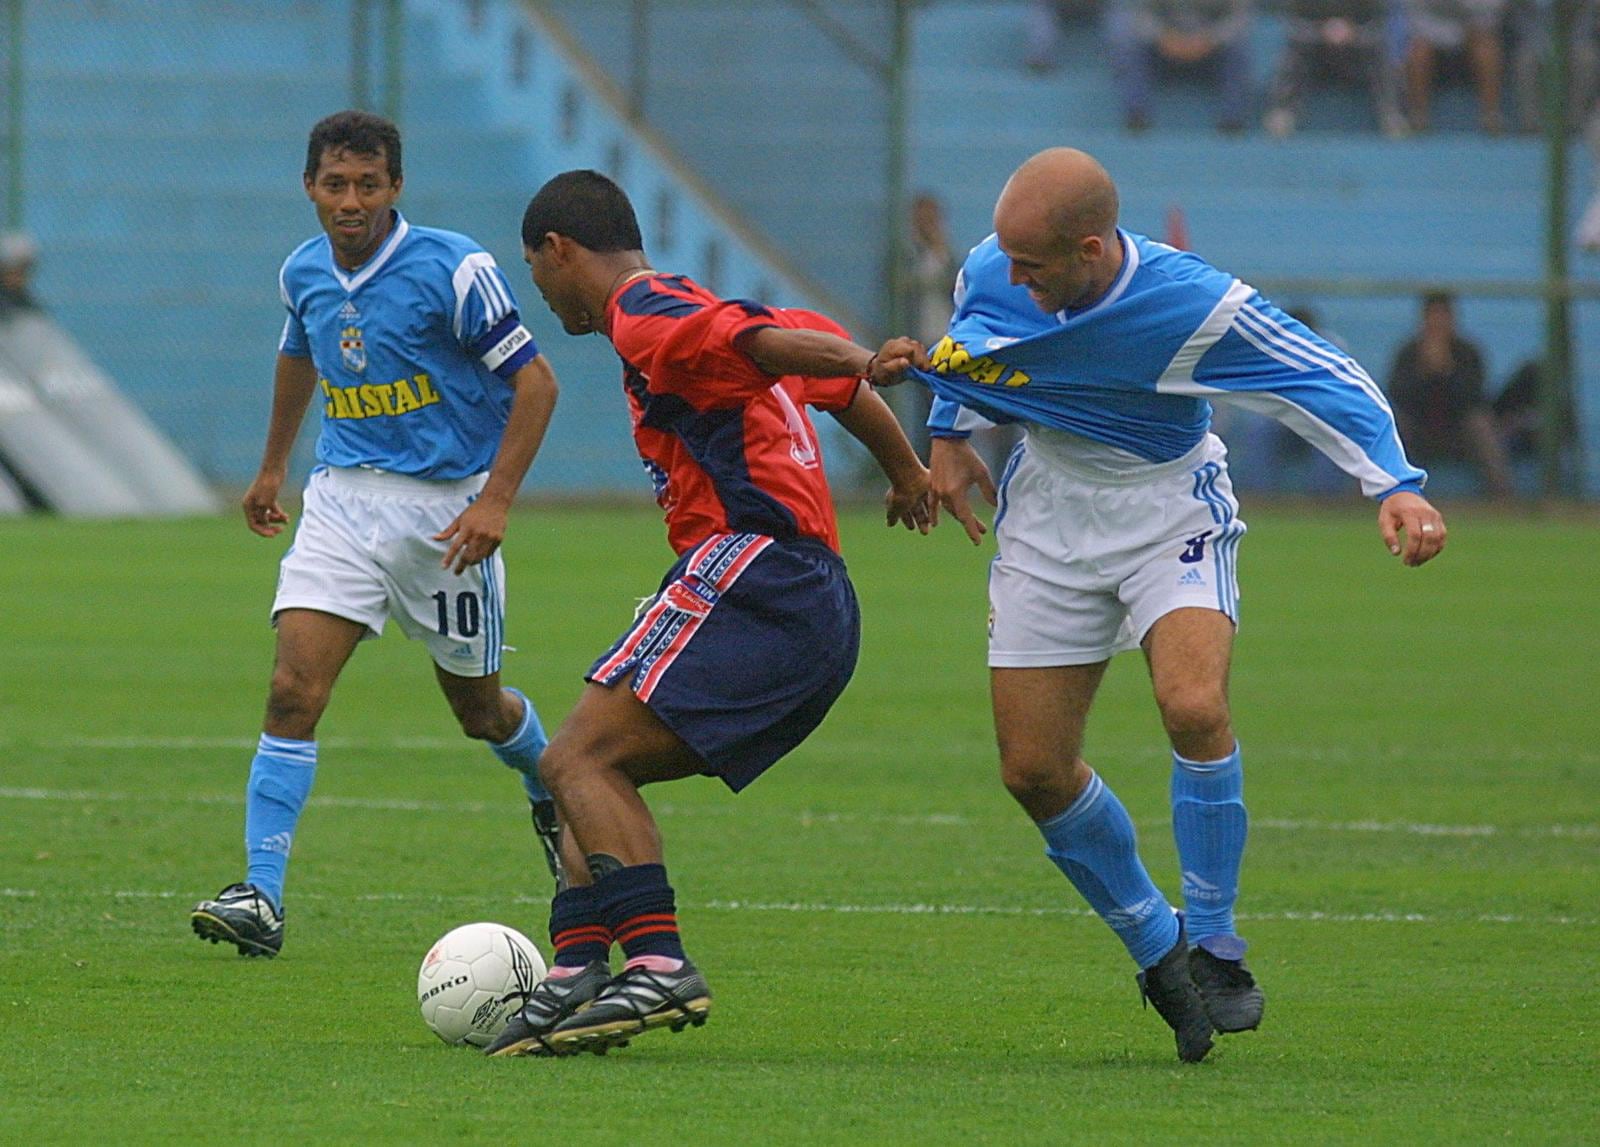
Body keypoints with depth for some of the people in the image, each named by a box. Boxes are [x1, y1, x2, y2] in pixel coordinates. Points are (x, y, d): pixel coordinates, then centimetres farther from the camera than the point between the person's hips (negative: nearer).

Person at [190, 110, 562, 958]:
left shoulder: (453, 269, -15)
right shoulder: (304, 273, 2)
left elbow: (533, 382, -12)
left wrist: (494, 500, -20)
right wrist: (272, 468, 32)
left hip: (445, 507, -3)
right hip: (342, 499, 3)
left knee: (477, 707, 12)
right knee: (293, 688, -14)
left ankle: (551, 793, 47)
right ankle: (261, 895, -16)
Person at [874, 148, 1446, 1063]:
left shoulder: (1194, 305, -28)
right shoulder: (991, 270, -14)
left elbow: (1330, 380, -21)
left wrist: (1397, 486, -33)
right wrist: (946, 435, 10)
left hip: (1171, 514, -4)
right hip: (1048, 519, 4)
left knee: (1194, 706, -29)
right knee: (1034, 771, -2)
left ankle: (1215, 947, -12)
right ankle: (1156, 948, 20)